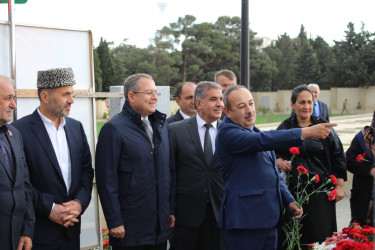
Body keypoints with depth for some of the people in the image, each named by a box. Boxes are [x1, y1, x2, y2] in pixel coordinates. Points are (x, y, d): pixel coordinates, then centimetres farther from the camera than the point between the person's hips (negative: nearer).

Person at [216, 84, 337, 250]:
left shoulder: (255, 132, 17)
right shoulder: (227, 133, -11)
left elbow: (273, 171, 23)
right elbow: (264, 140, -26)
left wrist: (289, 200, 11)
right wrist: (307, 132, -30)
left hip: (269, 218, 9)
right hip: (245, 220, -8)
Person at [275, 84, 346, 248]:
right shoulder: (285, 127, 5)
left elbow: (337, 156, 4)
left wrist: (339, 186, 0)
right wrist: (279, 161, -11)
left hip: (320, 188, -1)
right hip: (293, 189, 1)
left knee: (320, 234, -1)